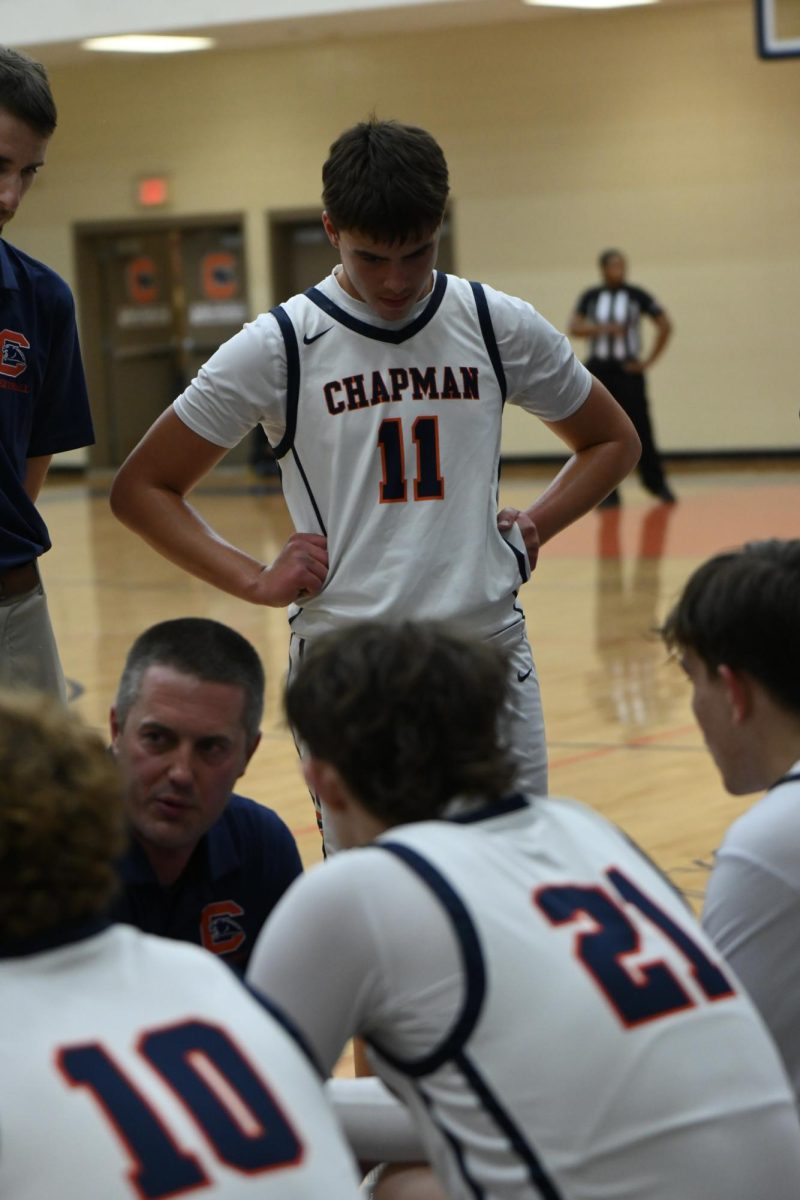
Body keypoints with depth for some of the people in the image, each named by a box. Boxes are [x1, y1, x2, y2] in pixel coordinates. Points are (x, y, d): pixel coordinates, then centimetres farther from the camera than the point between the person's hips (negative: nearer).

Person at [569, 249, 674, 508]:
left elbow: (665, 325, 1)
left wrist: (649, 360, -3)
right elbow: (574, 327, -7)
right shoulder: (590, 297, 4)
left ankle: (657, 484, 13)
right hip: (598, 370, 1)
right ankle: (609, 492, 6)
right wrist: (603, 328, -22)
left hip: (627, 370, -1)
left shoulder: (637, 296, 0)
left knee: (640, 429, -2)